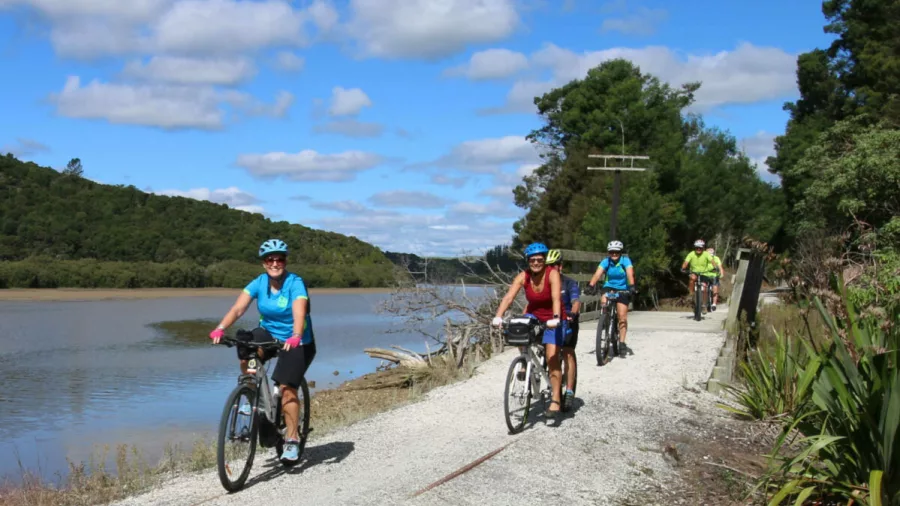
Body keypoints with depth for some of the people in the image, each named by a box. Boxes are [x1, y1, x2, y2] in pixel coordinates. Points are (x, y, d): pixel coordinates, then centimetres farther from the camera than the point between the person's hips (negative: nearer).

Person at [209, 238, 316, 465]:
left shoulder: (295, 283, -20)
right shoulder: (259, 283, -9)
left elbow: (299, 313, -35)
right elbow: (238, 308, -21)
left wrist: (295, 337, -54)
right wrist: (221, 328, -39)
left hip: (297, 342, -4)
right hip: (269, 334, 4)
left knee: (287, 386, -17)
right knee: (245, 346, -28)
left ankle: (292, 440, -2)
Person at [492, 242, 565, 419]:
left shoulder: (552, 274, -23)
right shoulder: (523, 276, -15)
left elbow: (556, 298, -36)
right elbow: (509, 296, -26)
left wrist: (556, 318, -52)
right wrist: (498, 317, -40)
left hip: (553, 320, -3)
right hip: (533, 316, 4)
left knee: (552, 357, -15)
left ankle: (555, 400, -11)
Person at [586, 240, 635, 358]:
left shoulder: (625, 260, -14)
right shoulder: (606, 261, -10)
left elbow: (630, 274, -27)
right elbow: (597, 274, -23)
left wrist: (631, 286, -45)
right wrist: (591, 285, -40)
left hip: (622, 289, -1)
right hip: (609, 287, 1)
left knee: (622, 316, -9)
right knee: (603, 302, -32)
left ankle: (622, 343, -1)